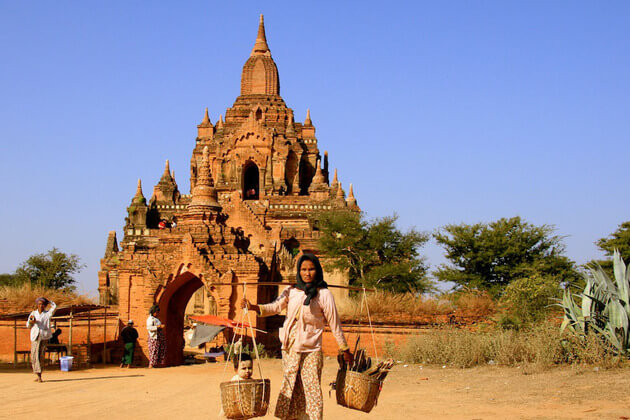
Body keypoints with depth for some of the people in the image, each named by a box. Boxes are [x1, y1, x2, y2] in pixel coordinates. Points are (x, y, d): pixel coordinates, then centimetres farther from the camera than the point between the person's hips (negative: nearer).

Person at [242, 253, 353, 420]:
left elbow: (334, 323, 1)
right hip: (290, 348, 4)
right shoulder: (291, 292, 8)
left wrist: (345, 349, 5)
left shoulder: (323, 294, -3)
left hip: (311, 351, -4)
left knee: (312, 388, -7)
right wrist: (253, 307, -20)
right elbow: (275, 307, -4)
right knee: (290, 387, 9)